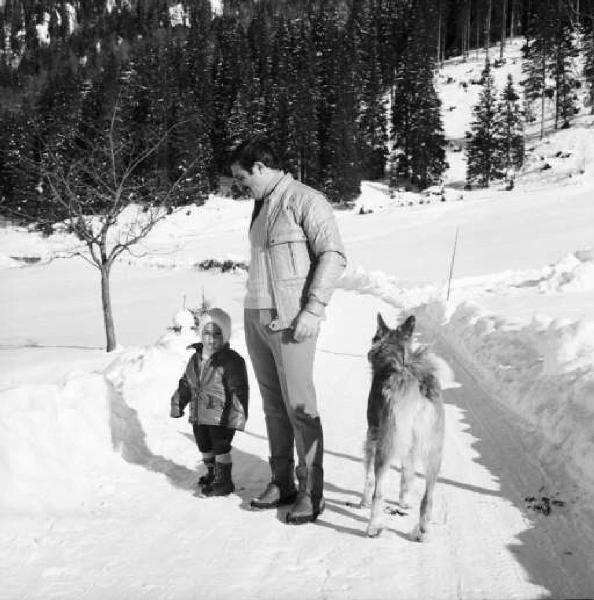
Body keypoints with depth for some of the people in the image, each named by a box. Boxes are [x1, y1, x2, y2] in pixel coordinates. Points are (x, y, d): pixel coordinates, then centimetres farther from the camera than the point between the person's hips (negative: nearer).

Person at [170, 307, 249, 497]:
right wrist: (177, 404, 19)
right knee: (204, 446, 19)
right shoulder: (196, 359, 6)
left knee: (220, 447, 0)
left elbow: (239, 391, -18)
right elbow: (185, 384, 19)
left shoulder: (231, 360, -16)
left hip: (221, 417, -7)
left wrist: (238, 416, -22)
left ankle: (224, 480, 14)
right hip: (199, 416, 7)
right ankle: (212, 474, 38)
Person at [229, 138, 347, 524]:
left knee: (300, 408, -5)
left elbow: (333, 256, -12)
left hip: (290, 322, -8)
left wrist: (313, 310, -17)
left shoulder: (305, 200, -7)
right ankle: (282, 483, 20)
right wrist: (254, 312, 15)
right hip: (256, 319, 8)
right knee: (273, 406, 11)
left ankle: (311, 493, 3)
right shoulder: (262, 206, 18)